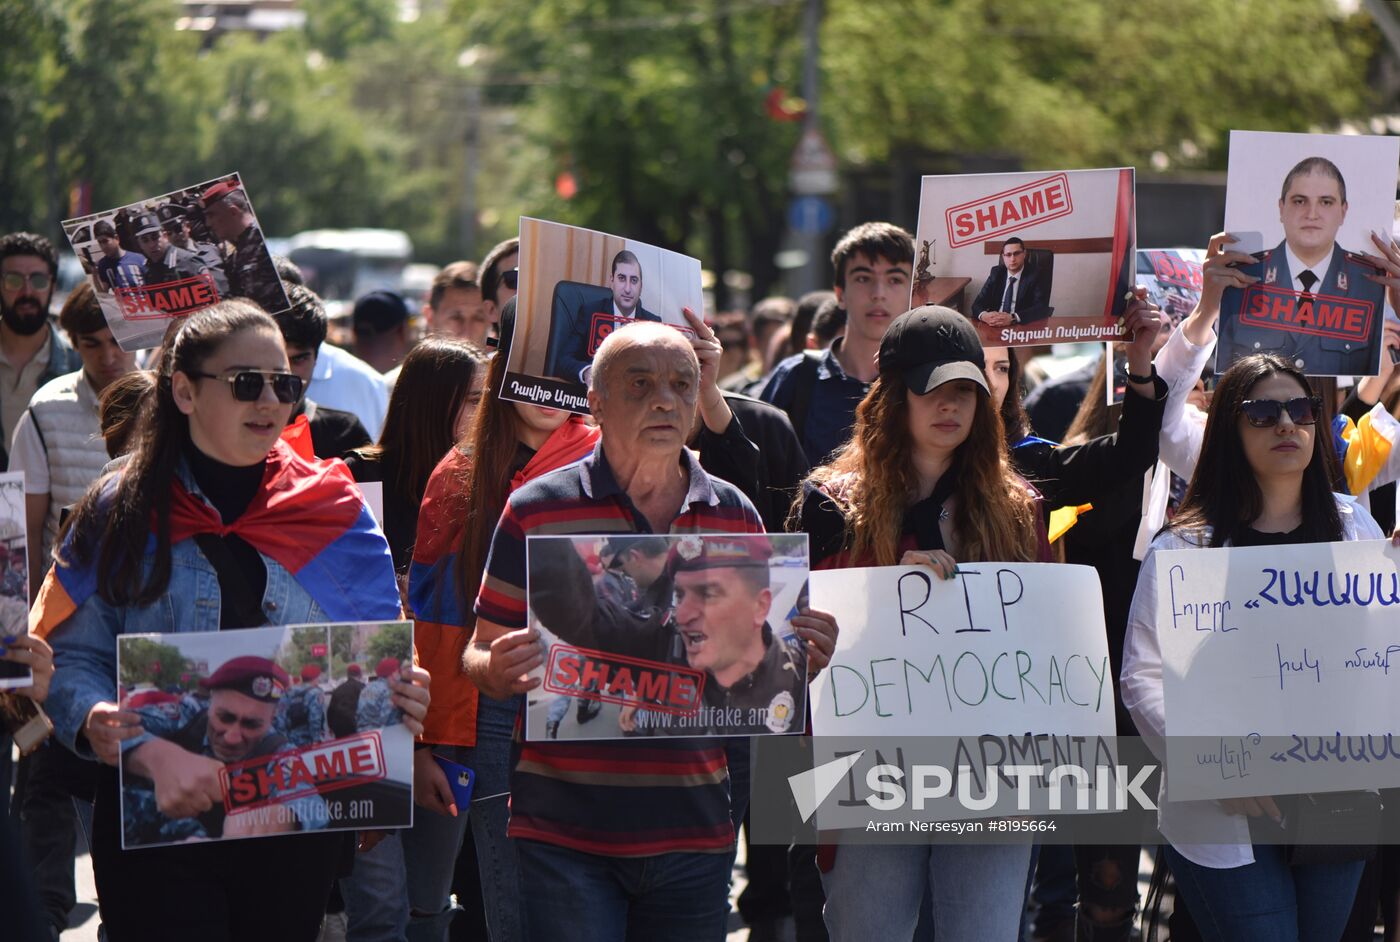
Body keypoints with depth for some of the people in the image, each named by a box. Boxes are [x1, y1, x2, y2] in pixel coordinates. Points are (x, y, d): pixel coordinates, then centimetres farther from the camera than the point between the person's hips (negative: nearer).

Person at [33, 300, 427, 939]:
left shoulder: (334, 512, 6)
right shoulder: (122, 513, 1)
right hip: (155, 812, -2)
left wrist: (401, 696, -16)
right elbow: (73, 654, 0)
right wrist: (92, 719, -22)